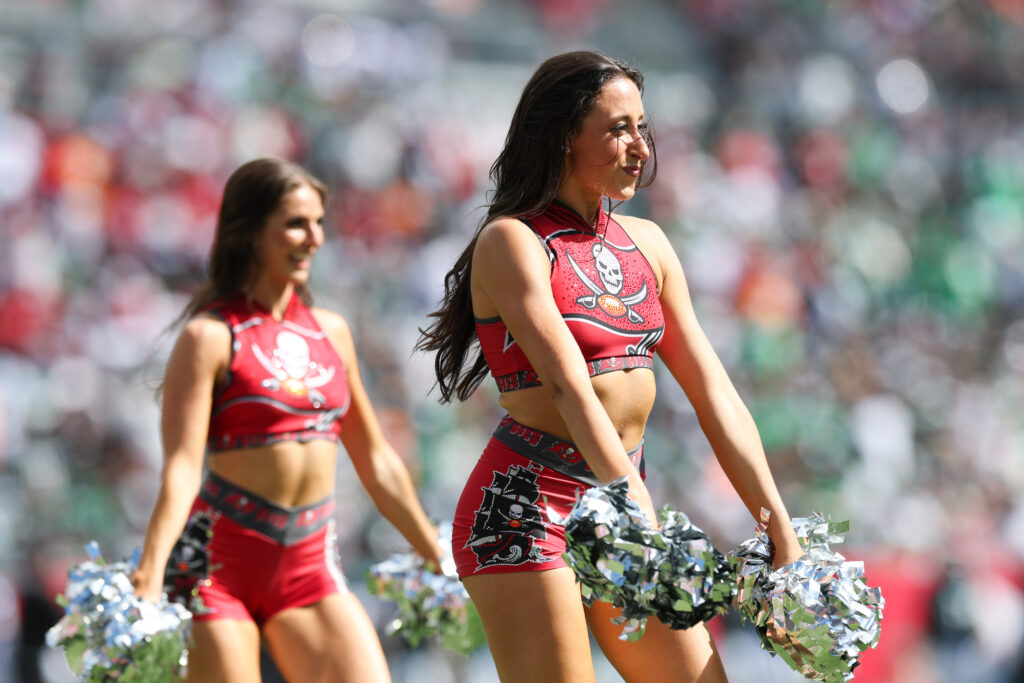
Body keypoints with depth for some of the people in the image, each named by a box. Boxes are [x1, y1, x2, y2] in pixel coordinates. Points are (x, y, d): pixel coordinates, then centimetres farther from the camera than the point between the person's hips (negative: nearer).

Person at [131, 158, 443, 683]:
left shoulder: (330, 332, 13)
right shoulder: (211, 337, -5)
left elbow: (376, 462, 21)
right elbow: (182, 467, -14)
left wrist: (440, 559, 24)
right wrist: (149, 579, -27)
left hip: (311, 563, 5)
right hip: (219, 560, -5)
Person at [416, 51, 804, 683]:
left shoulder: (647, 245, 13)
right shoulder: (513, 242, -7)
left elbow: (713, 394, 10)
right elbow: (569, 388, -19)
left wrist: (783, 537, 3)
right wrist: (647, 527, -29)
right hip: (526, 507, -7)